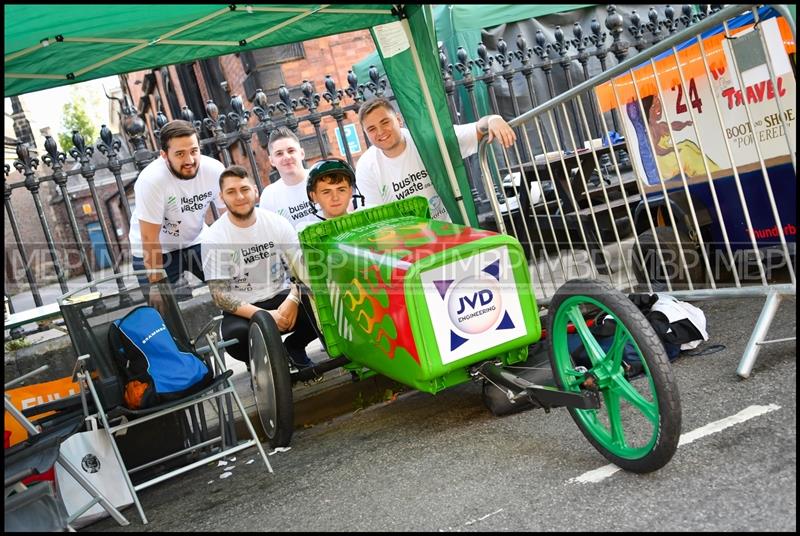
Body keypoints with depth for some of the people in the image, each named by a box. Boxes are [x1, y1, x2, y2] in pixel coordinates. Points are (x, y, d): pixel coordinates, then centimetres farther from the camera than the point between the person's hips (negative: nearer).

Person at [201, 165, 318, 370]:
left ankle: (294, 347, 6)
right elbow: (219, 294, -12)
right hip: (243, 310, -2)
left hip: (280, 298, 2)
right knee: (237, 336, -36)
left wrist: (293, 299, -24)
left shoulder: (277, 223, -3)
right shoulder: (214, 237, -9)